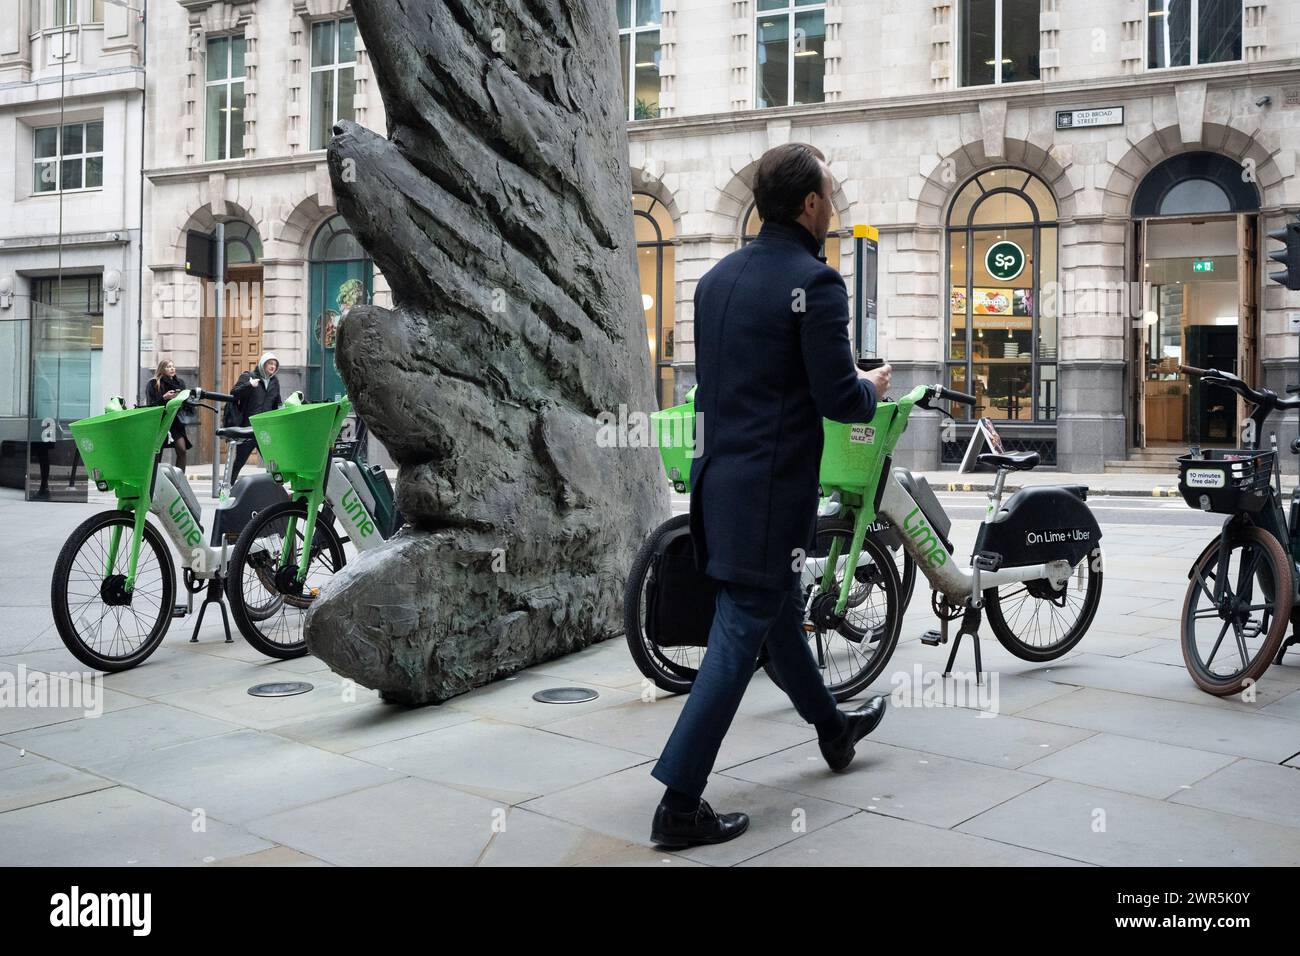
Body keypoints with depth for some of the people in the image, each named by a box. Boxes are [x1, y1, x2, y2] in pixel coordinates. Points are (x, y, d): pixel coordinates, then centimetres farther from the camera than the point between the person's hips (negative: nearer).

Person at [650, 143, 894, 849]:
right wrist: (870, 389, 6)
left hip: (717, 476, 9)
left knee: (779, 606, 23)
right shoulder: (814, 282, -14)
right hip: (771, 487, -9)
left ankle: (833, 728, 45)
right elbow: (837, 399, -17)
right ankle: (679, 804, 0)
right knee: (742, 631, -3)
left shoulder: (716, 278, 10)